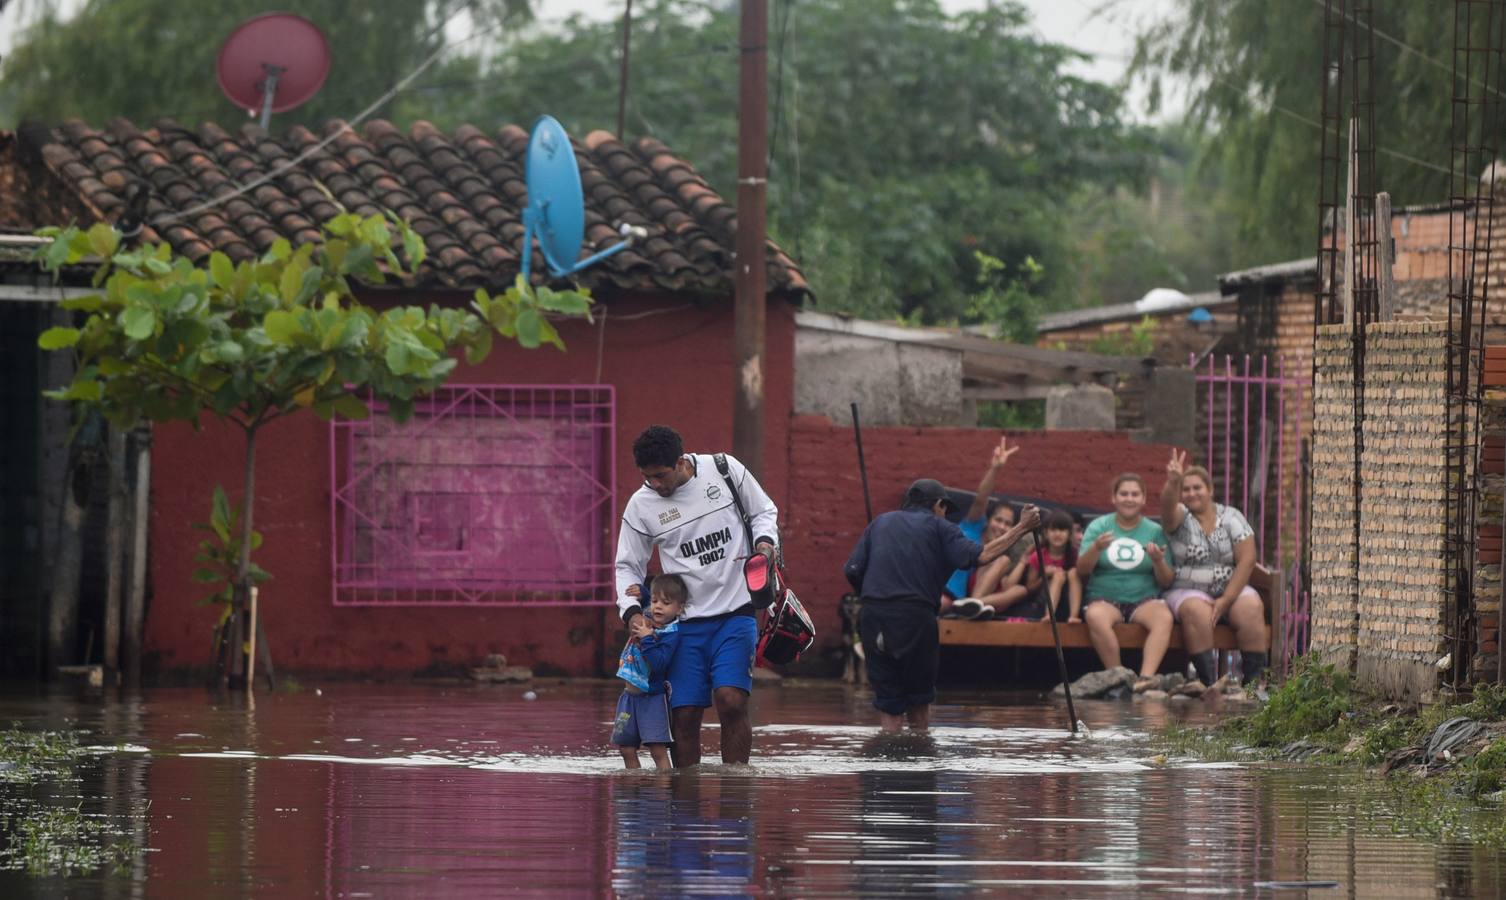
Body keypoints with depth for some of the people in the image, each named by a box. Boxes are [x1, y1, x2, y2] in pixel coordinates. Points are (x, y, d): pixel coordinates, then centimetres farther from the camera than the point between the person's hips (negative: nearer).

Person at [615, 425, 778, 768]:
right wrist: (632, 612, -8)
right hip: (685, 620, 2)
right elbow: (628, 566, 9)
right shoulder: (641, 505, -1)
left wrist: (765, 543, -9)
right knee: (683, 712, -4)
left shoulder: (726, 470, -3)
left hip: (736, 611, -2)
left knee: (731, 700, -16)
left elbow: (764, 511, 12)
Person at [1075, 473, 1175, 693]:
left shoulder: (1155, 531, 9)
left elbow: (1166, 582, 7)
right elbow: (1081, 571, 0)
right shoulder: (1098, 526, 8)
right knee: (1095, 616, -36)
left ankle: (1146, 677, -46)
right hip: (1105, 599, -1)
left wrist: (1159, 561, -14)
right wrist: (1096, 548, -19)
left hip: (1144, 600, 1)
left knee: (1164, 617, -33)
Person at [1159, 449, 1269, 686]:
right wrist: (1172, 483, -44)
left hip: (1231, 590, 1)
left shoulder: (1231, 517, 8)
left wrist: (1226, 600, -13)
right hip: (1188, 592, -1)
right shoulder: (1180, 518, 5)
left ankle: (1255, 680, -28)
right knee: (1197, 611, -34)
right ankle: (1207, 682, -35)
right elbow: (1168, 506, -20)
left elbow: (1246, 560, -1)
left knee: (1251, 608, -29)